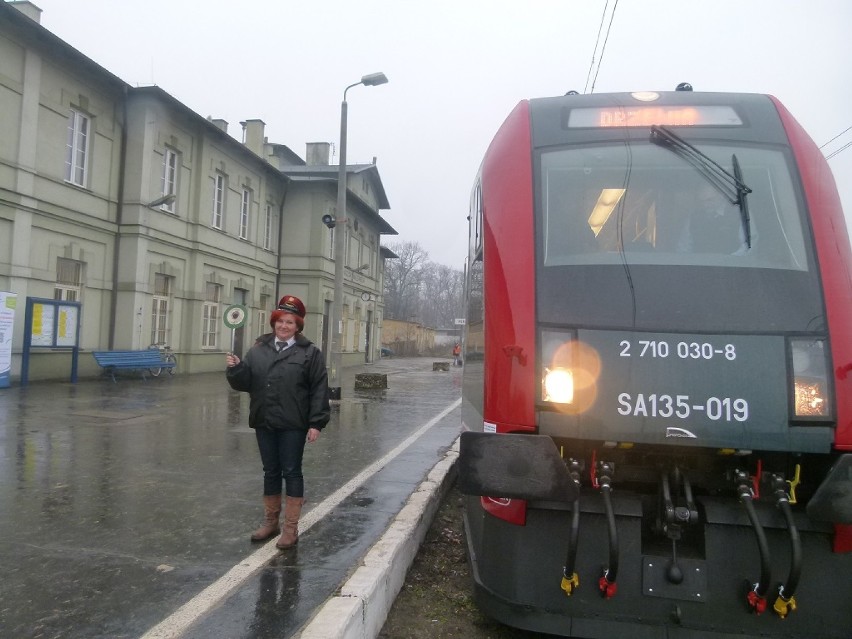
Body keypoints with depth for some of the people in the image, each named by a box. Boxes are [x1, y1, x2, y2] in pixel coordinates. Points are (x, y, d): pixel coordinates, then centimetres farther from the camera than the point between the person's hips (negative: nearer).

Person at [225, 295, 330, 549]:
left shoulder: (310, 352, -4)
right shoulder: (258, 349, 8)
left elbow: (319, 390, -8)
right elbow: (245, 383, 7)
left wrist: (316, 423, -13)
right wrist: (235, 368, -14)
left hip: (293, 425, -4)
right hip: (264, 424, 4)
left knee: (291, 472, 2)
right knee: (270, 472, 14)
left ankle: (291, 528, 12)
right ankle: (271, 521, 29)